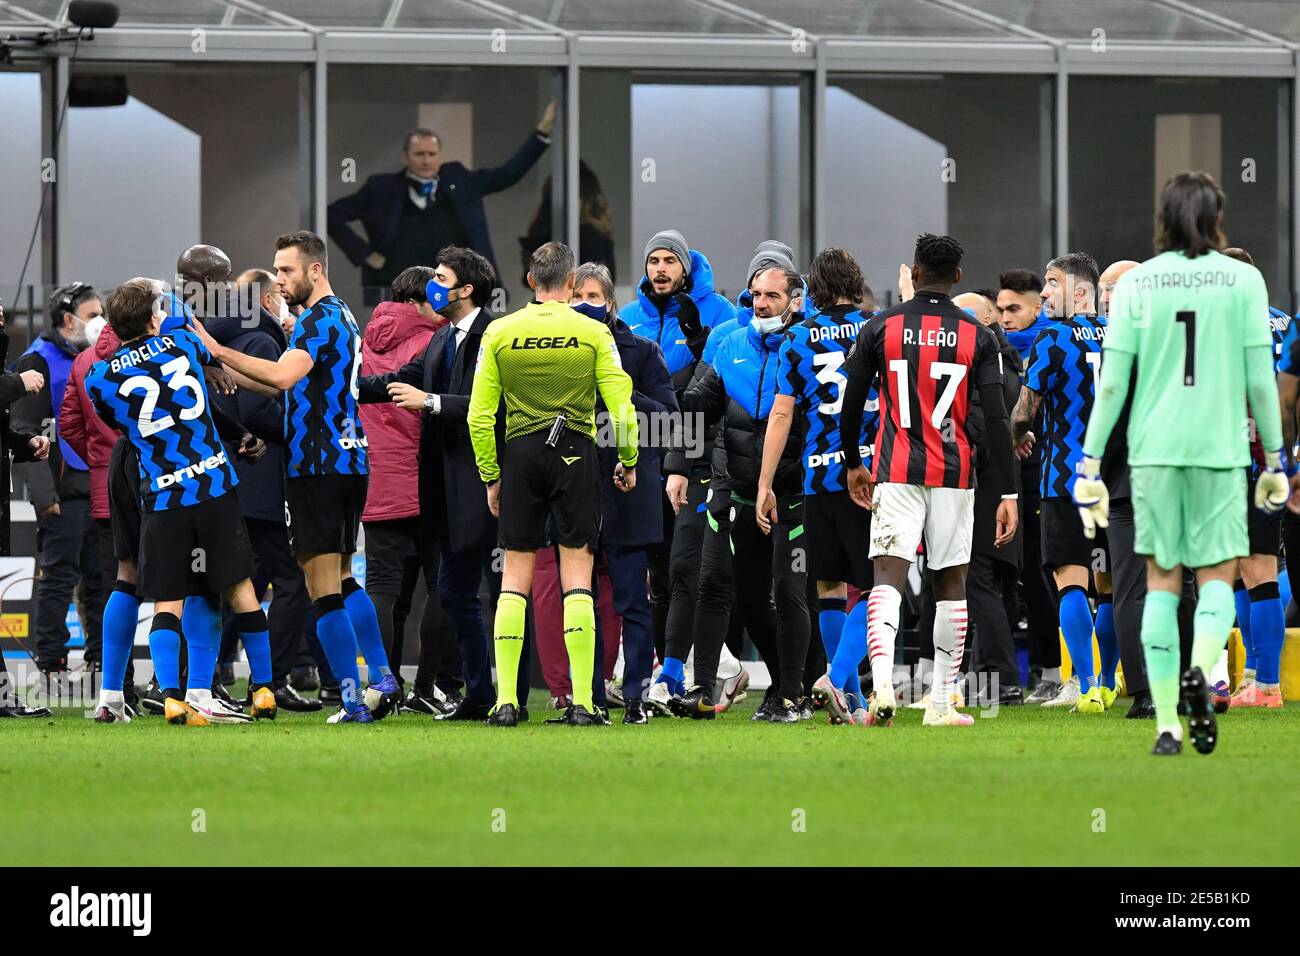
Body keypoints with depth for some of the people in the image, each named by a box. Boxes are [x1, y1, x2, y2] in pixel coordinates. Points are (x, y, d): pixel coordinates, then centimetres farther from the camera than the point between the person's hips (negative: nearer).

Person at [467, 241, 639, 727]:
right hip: (575, 453, -1)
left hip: (520, 453, 1)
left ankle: (505, 700, 0)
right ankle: (582, 702, -5)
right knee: (577, 575, 0)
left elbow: (479, 416, 1)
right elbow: (622, 407, -4)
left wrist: (490, 476, 10)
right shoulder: (593, 333, -1)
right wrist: (628, 462, 11)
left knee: (514, 578, 5)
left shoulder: (499, 333, 2)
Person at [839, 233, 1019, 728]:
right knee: (951, 581, 10)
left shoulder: (880, 329, 1)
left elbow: (850, 406, 6)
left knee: (888, 576, -7)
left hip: (896, 471, -1)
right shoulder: (977, 337, 0)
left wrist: (853, 465, 22)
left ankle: (882, 683, -29)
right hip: (954, 474, 1)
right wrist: (1007, 493, -3)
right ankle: (941, 702, 11)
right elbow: (996, 419, -5)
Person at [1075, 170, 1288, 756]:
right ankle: (1201, 671, -22)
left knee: (1161, 581, 8)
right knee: (1217, 574, 8)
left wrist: (1090, 460, 6)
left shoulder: (1135, 284, 2)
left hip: (1153, 448, 1)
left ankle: (1166, 723, 3)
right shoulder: (1243, 280, 0)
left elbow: (1112, 382, 0)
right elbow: (1260, 380, 0)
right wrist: (1274, 455, 9)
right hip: (1220, 445, -1)